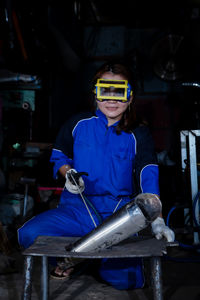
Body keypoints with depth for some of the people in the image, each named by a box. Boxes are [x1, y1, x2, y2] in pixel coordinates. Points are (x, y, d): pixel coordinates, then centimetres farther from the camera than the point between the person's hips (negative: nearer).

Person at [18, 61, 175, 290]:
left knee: (128, 280, -17)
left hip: (118, 214, -1)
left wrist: (157, 221, -23)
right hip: (77, 208, 1)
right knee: (29, 234, -23)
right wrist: (68, 173, -8)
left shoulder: (138, 135, -1)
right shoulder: (78, 124, 2)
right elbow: (59, 156, 16)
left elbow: (149, 178, -10)